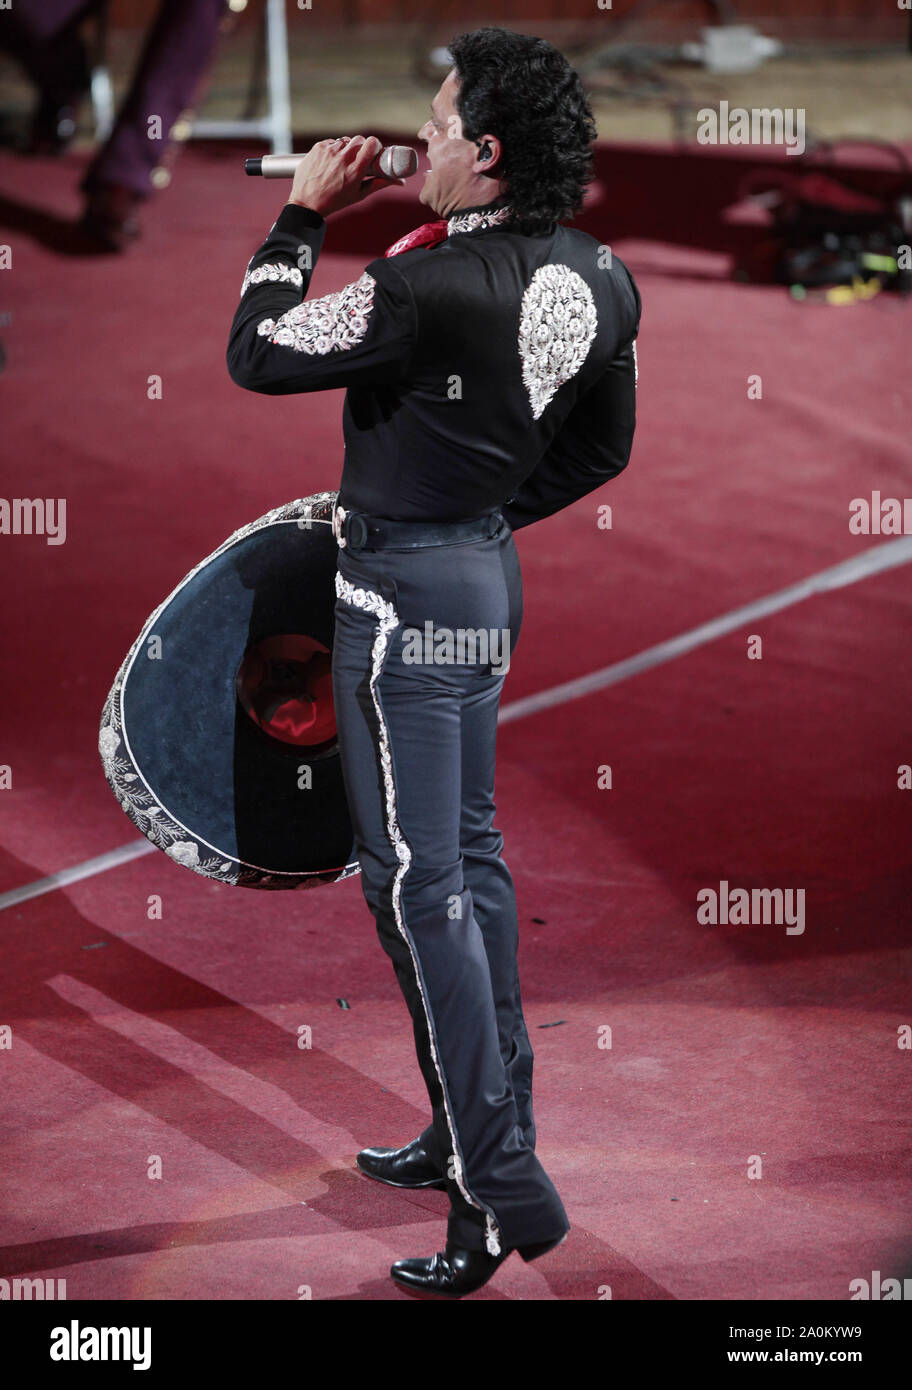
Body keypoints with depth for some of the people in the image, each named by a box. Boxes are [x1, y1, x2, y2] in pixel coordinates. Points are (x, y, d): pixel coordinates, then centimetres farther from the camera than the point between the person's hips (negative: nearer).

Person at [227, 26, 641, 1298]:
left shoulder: (432, 288, -26)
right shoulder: (596, 279, 0)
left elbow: (257, 354, -14)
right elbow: (601, 447, 13)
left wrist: (304, 214, -2)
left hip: (405, 585, -9)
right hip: (487, 572, 9)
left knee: (418, 883, -5)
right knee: (469, 854, 18)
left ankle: (501, 1193, -4)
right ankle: (485, 1129, 28)